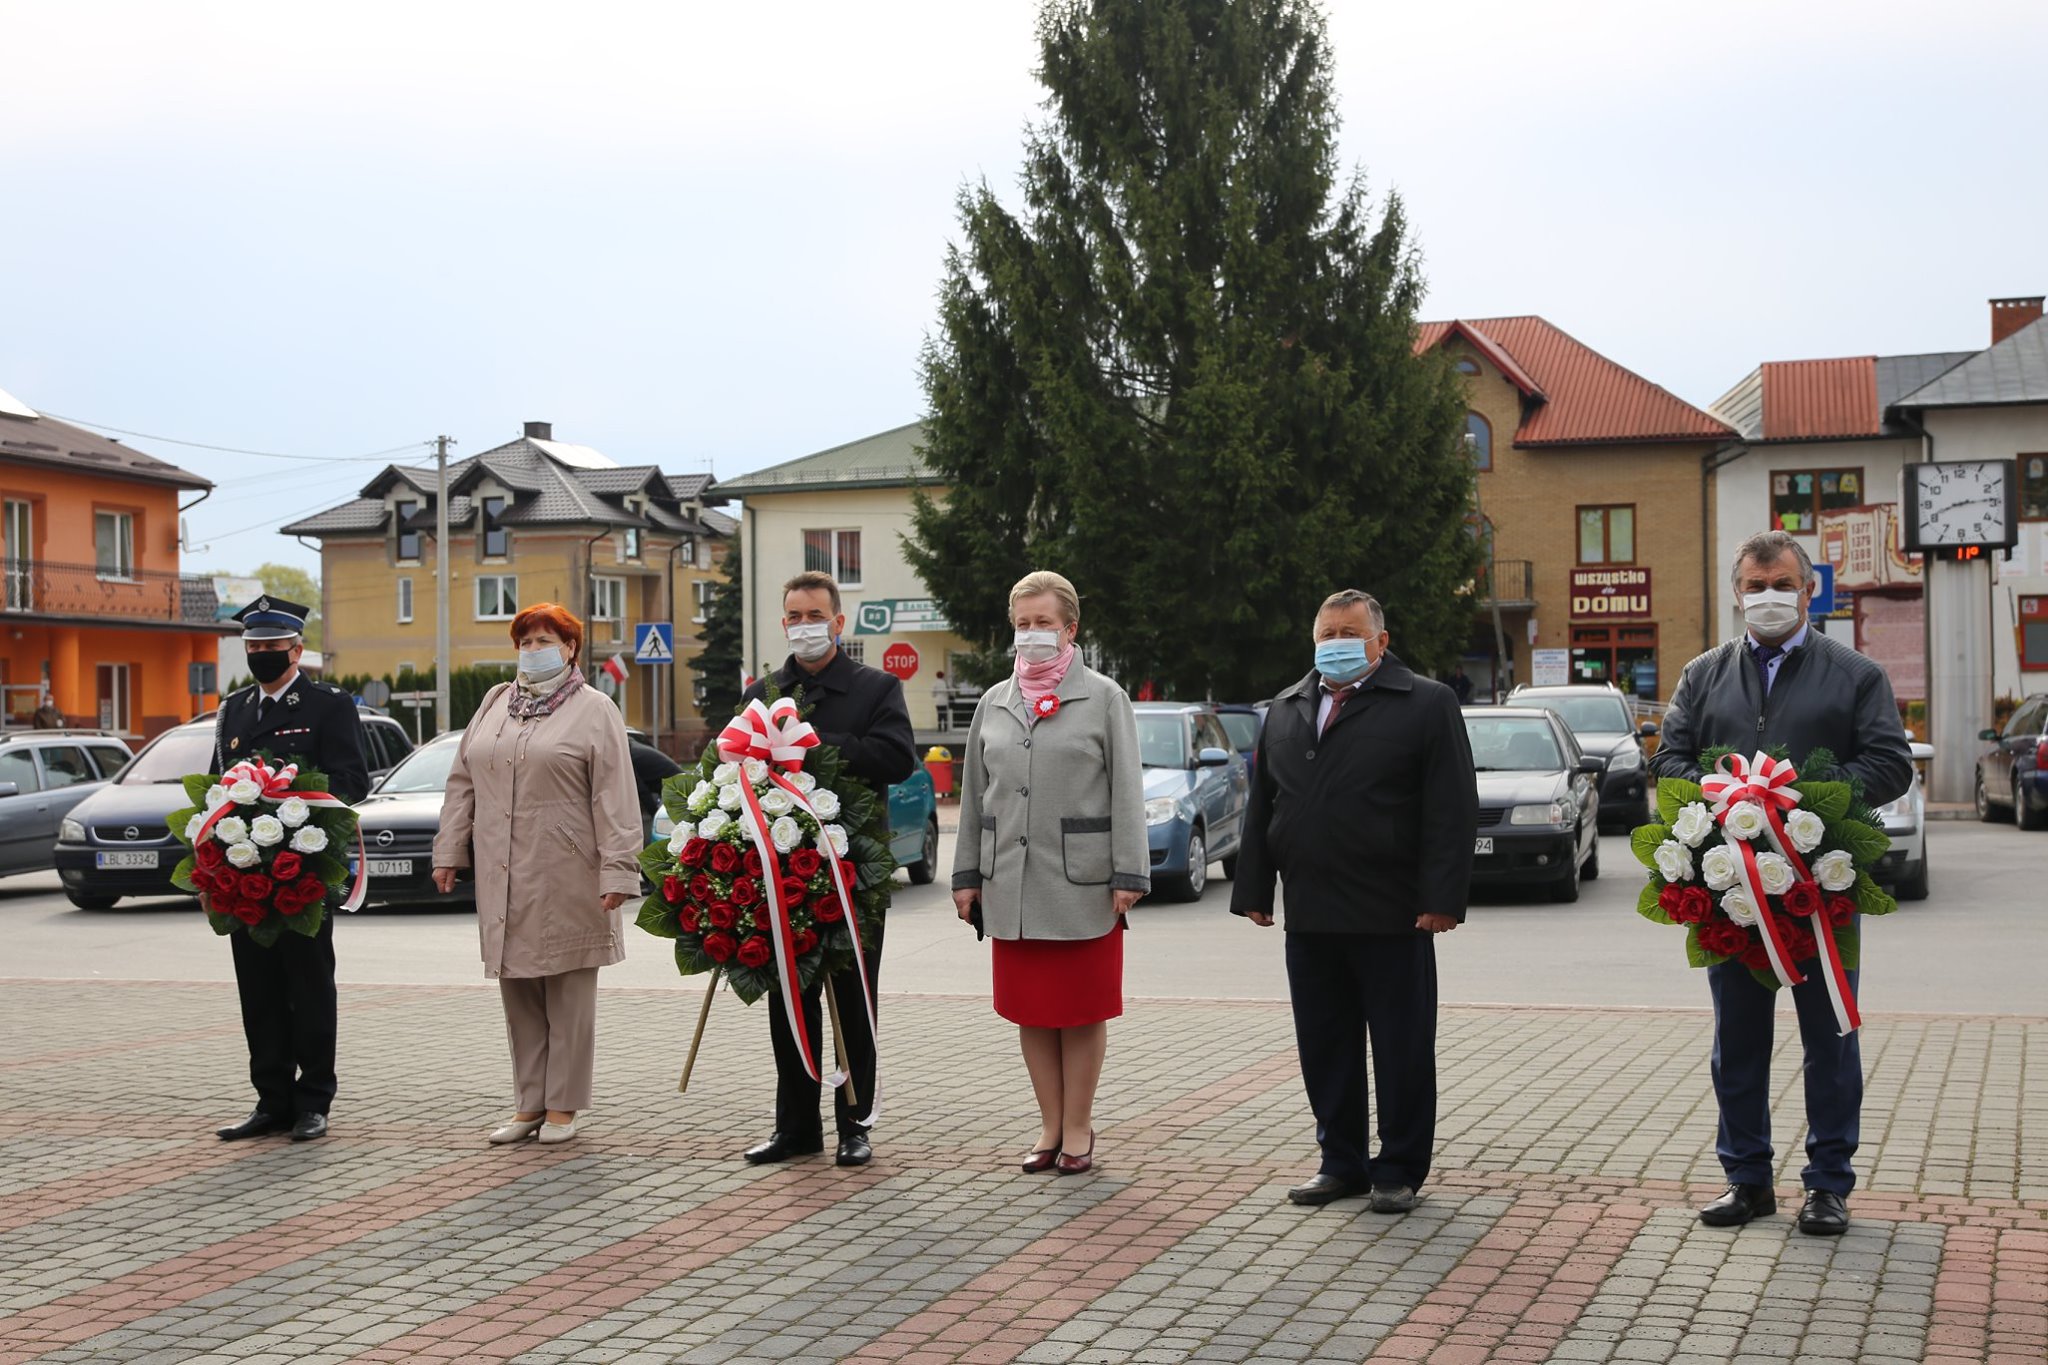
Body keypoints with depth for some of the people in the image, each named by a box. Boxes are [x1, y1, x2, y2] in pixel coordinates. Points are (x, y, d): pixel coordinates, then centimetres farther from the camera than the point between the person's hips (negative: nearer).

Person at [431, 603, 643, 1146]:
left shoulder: (594, 710, 0)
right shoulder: (495, 703, 17)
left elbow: (615, 797, -7)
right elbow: (463, 782, 18)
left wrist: (617, 870, -13)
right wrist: (449, 851, 11)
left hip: (566, 877, -5)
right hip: (503, 875, 5)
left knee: (567, 993, 1)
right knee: (517, 990, 8)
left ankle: (563, 1106, 8)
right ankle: (529, 1104, 16)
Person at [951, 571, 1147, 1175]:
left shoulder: (1103, 697, -1)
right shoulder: (995, 702, 11)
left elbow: (1126, 791, -5)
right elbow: (974, 793, 14)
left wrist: (1129, 875, -10)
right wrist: (966, 874, 10)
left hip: (1081, 881, -4)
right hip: (1011, 882, 4)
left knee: (1081, 1011, 3)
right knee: (1030, 1010, 8)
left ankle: (1078, 1129, 14)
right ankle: (1050, 1127, 18)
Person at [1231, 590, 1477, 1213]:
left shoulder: (1427, 705, -1)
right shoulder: (1285, 710, 15)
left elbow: (1452, 810, -7)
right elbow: (1261, 806, 17)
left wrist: (1441, 899, -14)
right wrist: (1253, 891, 12)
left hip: (1392, 918, -5)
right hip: (1309, 916, 5)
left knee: (1402, 1050, 4)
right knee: (1324, 1047, 10)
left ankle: (1399, 1170, 14)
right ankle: (1342, 1162, 21)